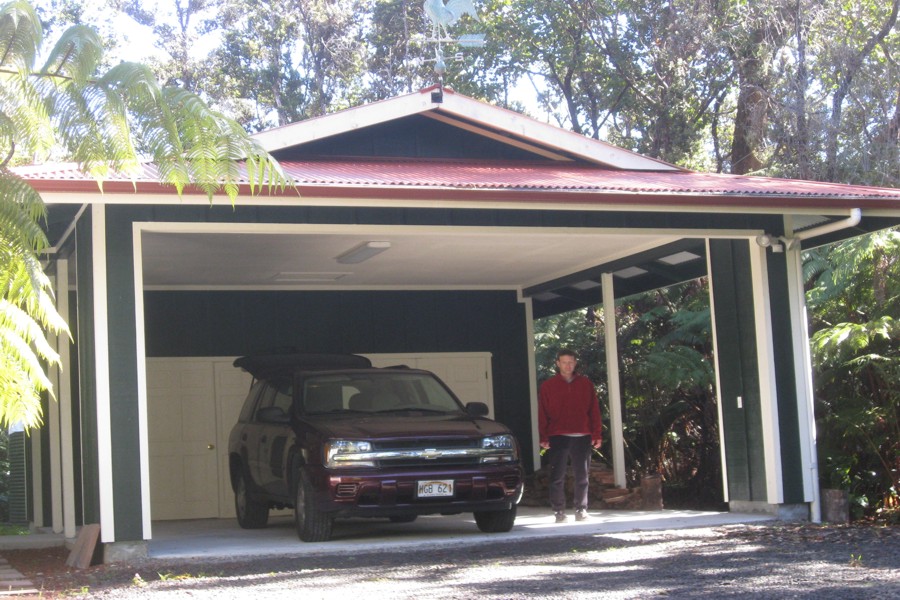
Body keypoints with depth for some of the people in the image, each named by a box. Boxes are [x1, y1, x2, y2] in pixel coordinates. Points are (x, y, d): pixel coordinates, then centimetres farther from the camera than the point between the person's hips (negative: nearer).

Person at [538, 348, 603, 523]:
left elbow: (594, 410, 9)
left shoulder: (585, 384, 10)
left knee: (582, 477, 4)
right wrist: (544, 437, -3)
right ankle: (559, 511, 2)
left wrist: (597, 434, 2)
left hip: (582, 437, 1)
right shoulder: (548, 386, 6)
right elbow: (543, 413, 4)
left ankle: (581, 509, 12)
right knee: (557, 477, -4)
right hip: (558, 437, -1)